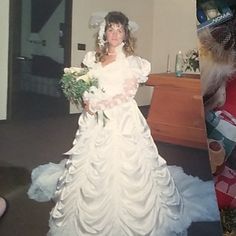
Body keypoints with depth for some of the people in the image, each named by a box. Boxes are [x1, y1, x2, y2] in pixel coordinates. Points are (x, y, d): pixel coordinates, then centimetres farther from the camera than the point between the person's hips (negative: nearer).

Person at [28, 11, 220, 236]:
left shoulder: (131, 61, -3)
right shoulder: (94, 58, 11)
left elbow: (128, 94, -11)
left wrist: (99, 104, -16)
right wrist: (87, 101, -5)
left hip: (122, 120, -4)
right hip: (95, 120, 5)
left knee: (122, 169, -6)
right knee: (91, 168, 8)